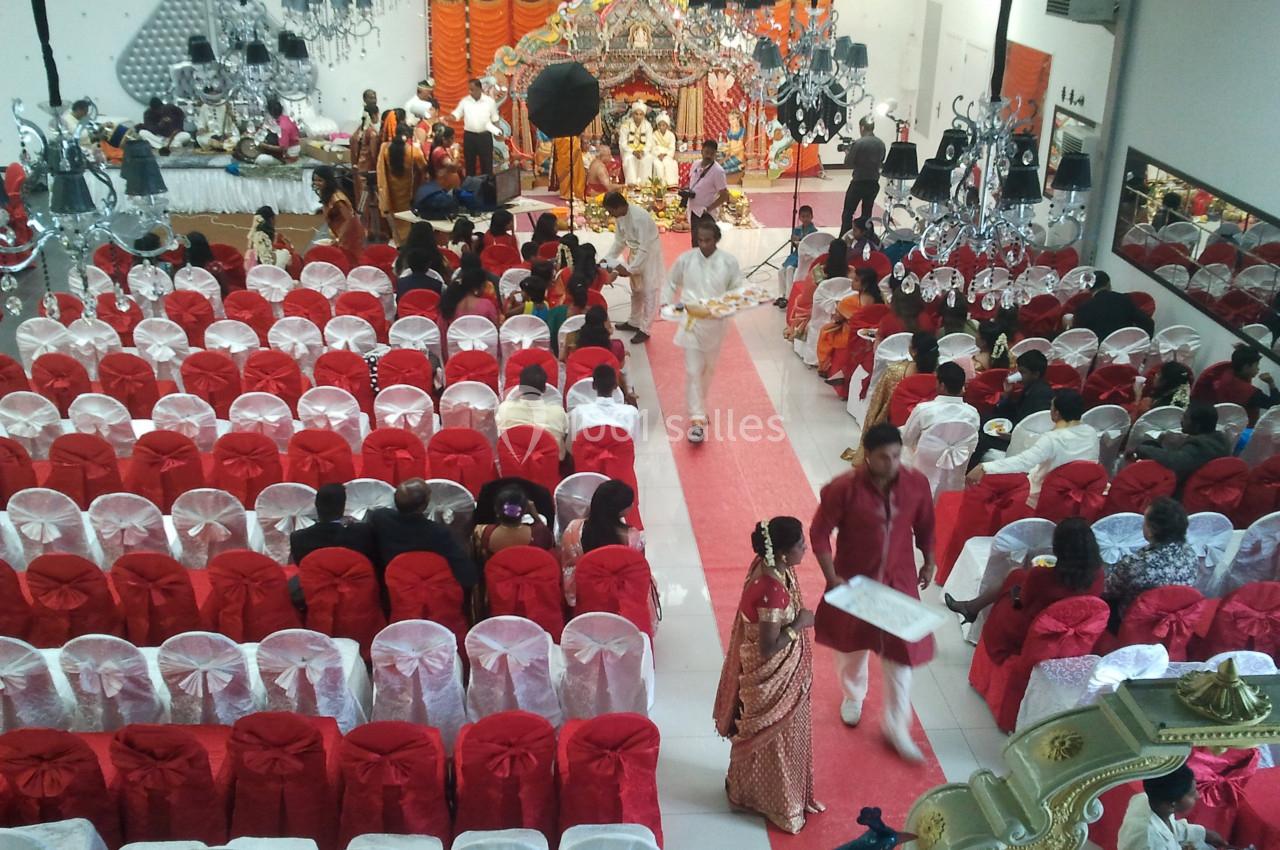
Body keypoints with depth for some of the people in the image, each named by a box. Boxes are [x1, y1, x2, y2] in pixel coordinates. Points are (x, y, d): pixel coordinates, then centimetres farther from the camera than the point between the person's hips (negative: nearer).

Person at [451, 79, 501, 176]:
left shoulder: (489, 101, -3)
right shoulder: (464, 101, 0)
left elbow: (495, 119, 4)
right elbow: (456, 115, 1)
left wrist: (497, 131, -9)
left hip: (485, 136, -2)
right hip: (469, 136, 2)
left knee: (486, 163, 3)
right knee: (469, 163, 9)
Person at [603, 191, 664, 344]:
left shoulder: (640, 217, -32)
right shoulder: (620, 216, -8)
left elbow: (645, 248, -30)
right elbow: (619, 241, 6)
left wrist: (630, 269, -26)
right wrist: (607, 259, -3)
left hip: (649, 254, -9)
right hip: (635, 253, 9)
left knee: (649, 292, -2)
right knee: (636, 290, 21)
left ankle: (645, 330, 5)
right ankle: (634, 322, 36)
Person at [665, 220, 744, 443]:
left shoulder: (729, 261, -10)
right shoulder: (685, 259, -9)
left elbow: (737, 290, 0)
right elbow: (672, 285, 6)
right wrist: (670, 305, -8)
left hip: (716, 323, 2)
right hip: (691, 322, -1)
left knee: (708, 369, 19)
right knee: (693, 371, -5)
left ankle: (698, 406, 41)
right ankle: (697, 419, -2)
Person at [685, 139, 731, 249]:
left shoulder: (717, 171, -16)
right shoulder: (696, 164, 3)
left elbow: (724, 196, -15)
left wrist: (708, 209, -18)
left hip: (705, 215, -7)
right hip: (693, 211, 7)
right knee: (695, 244, 18)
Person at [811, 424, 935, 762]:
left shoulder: (917, 484, -15)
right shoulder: (843, 488, -25)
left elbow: (925, 526, 4)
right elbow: (819, 533, -14)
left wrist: (929, 563, 12)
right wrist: (832, 577, -18)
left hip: (899, 582, 2)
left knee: (900, 653, 7)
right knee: (852, 645, 21)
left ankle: (897, 727, 26)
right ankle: (852, 696, 51)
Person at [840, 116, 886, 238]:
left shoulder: (858, 143, -15)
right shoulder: (881, 144, 3)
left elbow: (848, 163, -11)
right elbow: (881, 161, 13)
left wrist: (847, 153, 8)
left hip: (859, 182, -5)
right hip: (874, 183, 6)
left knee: (847, 213, 3)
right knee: (867, 213, 14)